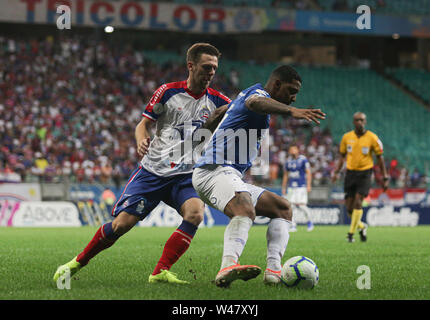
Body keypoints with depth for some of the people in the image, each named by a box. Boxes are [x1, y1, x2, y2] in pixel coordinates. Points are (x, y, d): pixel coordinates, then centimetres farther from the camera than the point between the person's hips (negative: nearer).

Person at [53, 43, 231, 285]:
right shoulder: (168, 92, -2)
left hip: (186, 176, 2)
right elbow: (144, 123, 4)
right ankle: (78, 262, 16)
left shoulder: (216, 100, 3)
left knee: (195, 213, -28)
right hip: (153, 171, -1)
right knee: (122, 223, -7)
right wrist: (142, 141, -16)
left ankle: (160, 273, -22)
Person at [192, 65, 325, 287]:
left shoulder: (245, 94, 25)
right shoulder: (258, 92, -7)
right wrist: (291, 111, -47)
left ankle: (273, 270, -9)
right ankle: (228, 267, -61)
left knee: (283, 208, 12)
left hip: (229, 175, 11)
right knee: (246, 210, -37)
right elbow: (255, 102, -33)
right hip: (215, 170, -11)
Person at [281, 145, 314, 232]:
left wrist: (309, 185, -14)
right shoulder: (288, 161, 10)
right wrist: (283, 188, 17)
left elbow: (308, 172, -6)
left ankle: (309, 221, 11)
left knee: (301, 205, -11)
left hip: (301, 186, -5)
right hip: (291, 187, 5)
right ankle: (293, 226, 3)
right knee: (291, 206, -3)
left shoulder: (303, 160, -5)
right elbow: (285, 175, 18)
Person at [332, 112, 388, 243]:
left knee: (358, 202, -16)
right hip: (350, 173, 3)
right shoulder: (347, 137, 4)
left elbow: (380, 158, 2)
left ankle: (351, 233, -8)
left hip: (365, 173, -3)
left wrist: (385, 178, 0)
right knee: (349, 208, 2)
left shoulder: (372, 138, -4)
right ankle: (362, 227, 28)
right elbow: (342, 156, 16)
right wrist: (336, 172, 5)